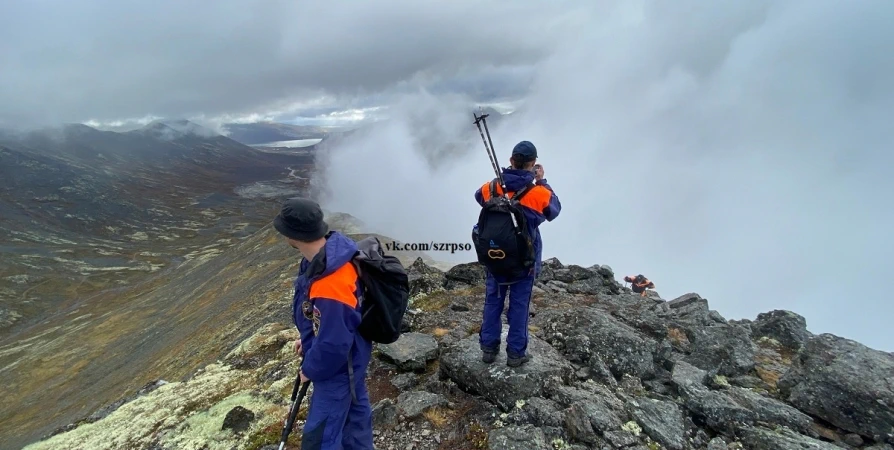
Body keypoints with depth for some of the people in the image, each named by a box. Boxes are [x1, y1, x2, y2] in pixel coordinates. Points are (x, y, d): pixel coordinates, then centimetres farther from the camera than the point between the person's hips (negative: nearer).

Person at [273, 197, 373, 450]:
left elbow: (332, 344, -29)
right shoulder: (330, 247, -12)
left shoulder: (329, 288, -41)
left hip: (337, 367, -9)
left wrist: (310, 369, -9)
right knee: (355, 409, 29)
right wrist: (307, 339, 14)